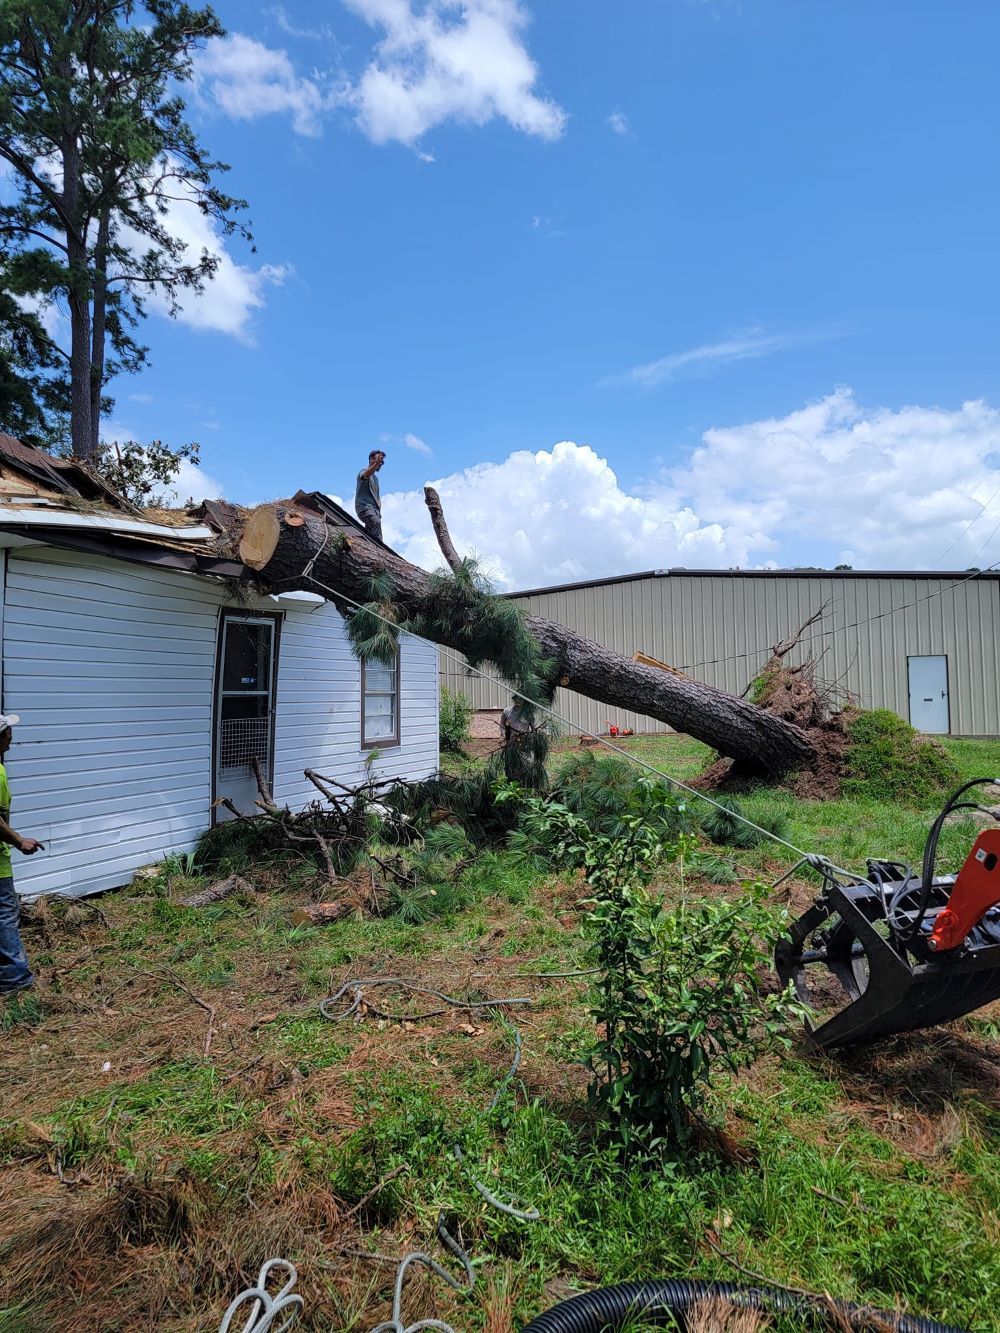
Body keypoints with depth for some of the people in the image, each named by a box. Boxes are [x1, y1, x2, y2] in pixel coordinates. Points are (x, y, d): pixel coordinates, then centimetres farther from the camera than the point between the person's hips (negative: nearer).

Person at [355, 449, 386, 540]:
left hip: (374, 509, 8)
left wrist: (379, 510, 14)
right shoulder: (364, 471, 4)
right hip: (365, 506, -8)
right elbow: (365, 475, -23)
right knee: (376, 522, -32)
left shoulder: (375, 478, 29)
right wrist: (376, 463, -40)